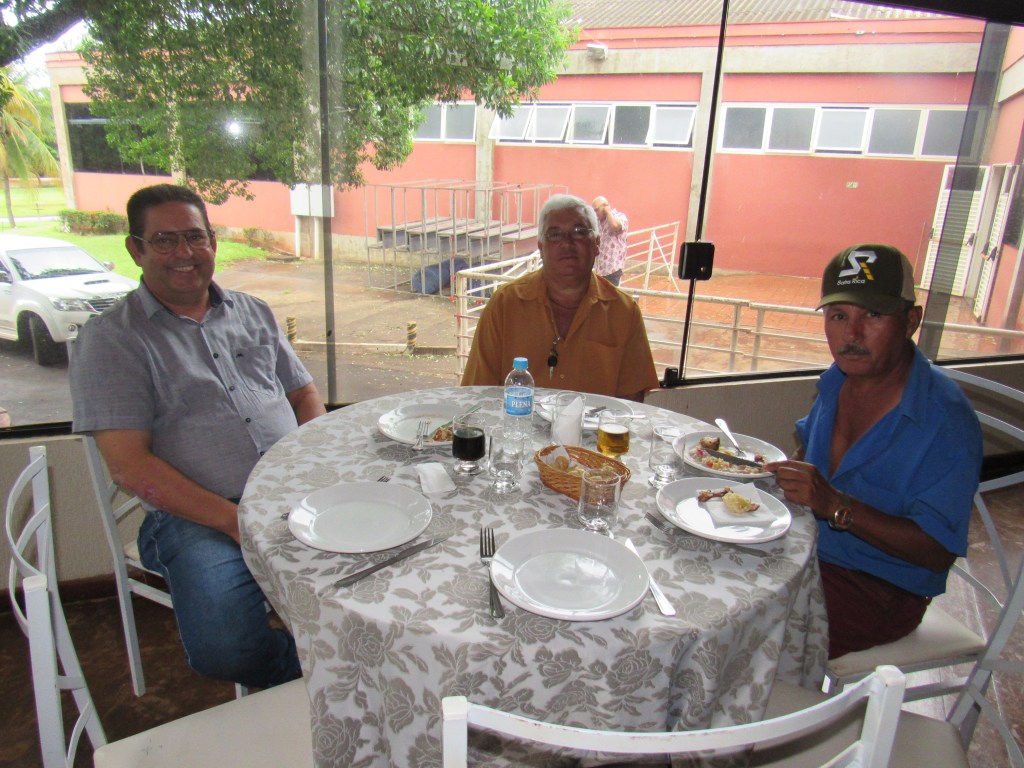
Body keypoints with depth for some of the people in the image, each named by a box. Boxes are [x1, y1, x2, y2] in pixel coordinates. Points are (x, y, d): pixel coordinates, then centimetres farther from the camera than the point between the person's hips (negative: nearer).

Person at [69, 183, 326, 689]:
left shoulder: (253, 313, 19)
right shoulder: (110, 338, 3)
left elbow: (305, 395, 20)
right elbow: (129, 465, -5)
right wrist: (234, 520, -14)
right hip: (196, 516, -3)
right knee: (225, 649, -29)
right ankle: (308, 675, 4)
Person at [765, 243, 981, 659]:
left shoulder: (946, 421, -22)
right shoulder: (839, 378, -1)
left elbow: (937, 552, -22)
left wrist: (833, 505, -33)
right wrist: (788, 475, -3)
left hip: (882, 589, -7)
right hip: (809, 550, 7)